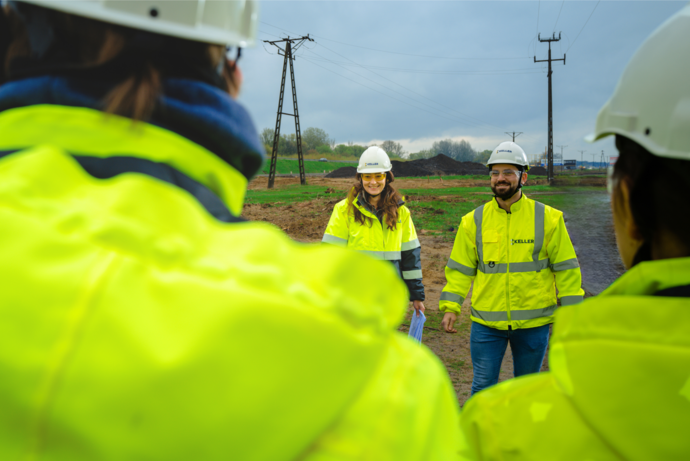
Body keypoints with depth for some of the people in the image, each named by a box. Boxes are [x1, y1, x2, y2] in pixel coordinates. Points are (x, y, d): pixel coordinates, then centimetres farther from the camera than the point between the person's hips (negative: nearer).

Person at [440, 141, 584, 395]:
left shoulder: (547, 218, -2)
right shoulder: (473, 221, 0)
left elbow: (566, 268, 1)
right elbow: (460, 268, 4)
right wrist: (451, 306, -5)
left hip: (533, 322, 0)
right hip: (486, 322, 0)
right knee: (483, 387, 5)